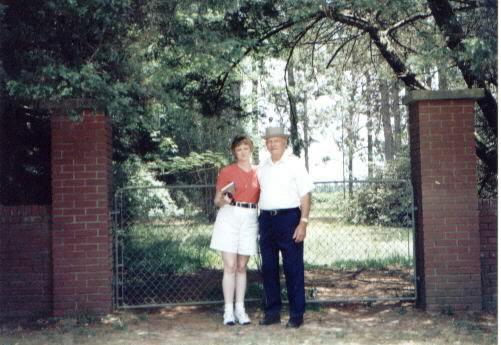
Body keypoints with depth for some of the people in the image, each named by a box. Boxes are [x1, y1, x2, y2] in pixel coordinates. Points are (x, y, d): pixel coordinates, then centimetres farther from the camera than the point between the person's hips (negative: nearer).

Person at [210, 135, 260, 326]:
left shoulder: (258, 172, 11)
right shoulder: (226, 171, 2)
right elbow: (217, 201, 4)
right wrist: (224, 200, -17)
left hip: (250, 219, 3)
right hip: (229, 217, -3)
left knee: (242, 267, 8)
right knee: (230, 266, -6)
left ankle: (240, 309, 13)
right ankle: (228, 310, 0)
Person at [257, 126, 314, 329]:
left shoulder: (294, 164, -1)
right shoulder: (262, 167, 14)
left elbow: (305, 194, -5)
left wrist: (303, 222, -13)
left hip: (289, 217, -5)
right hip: (266, 219, 5)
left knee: (293, 268, -2)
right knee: (268, 268, 8)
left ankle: (296, 315, 6)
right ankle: (272, 312, 18)